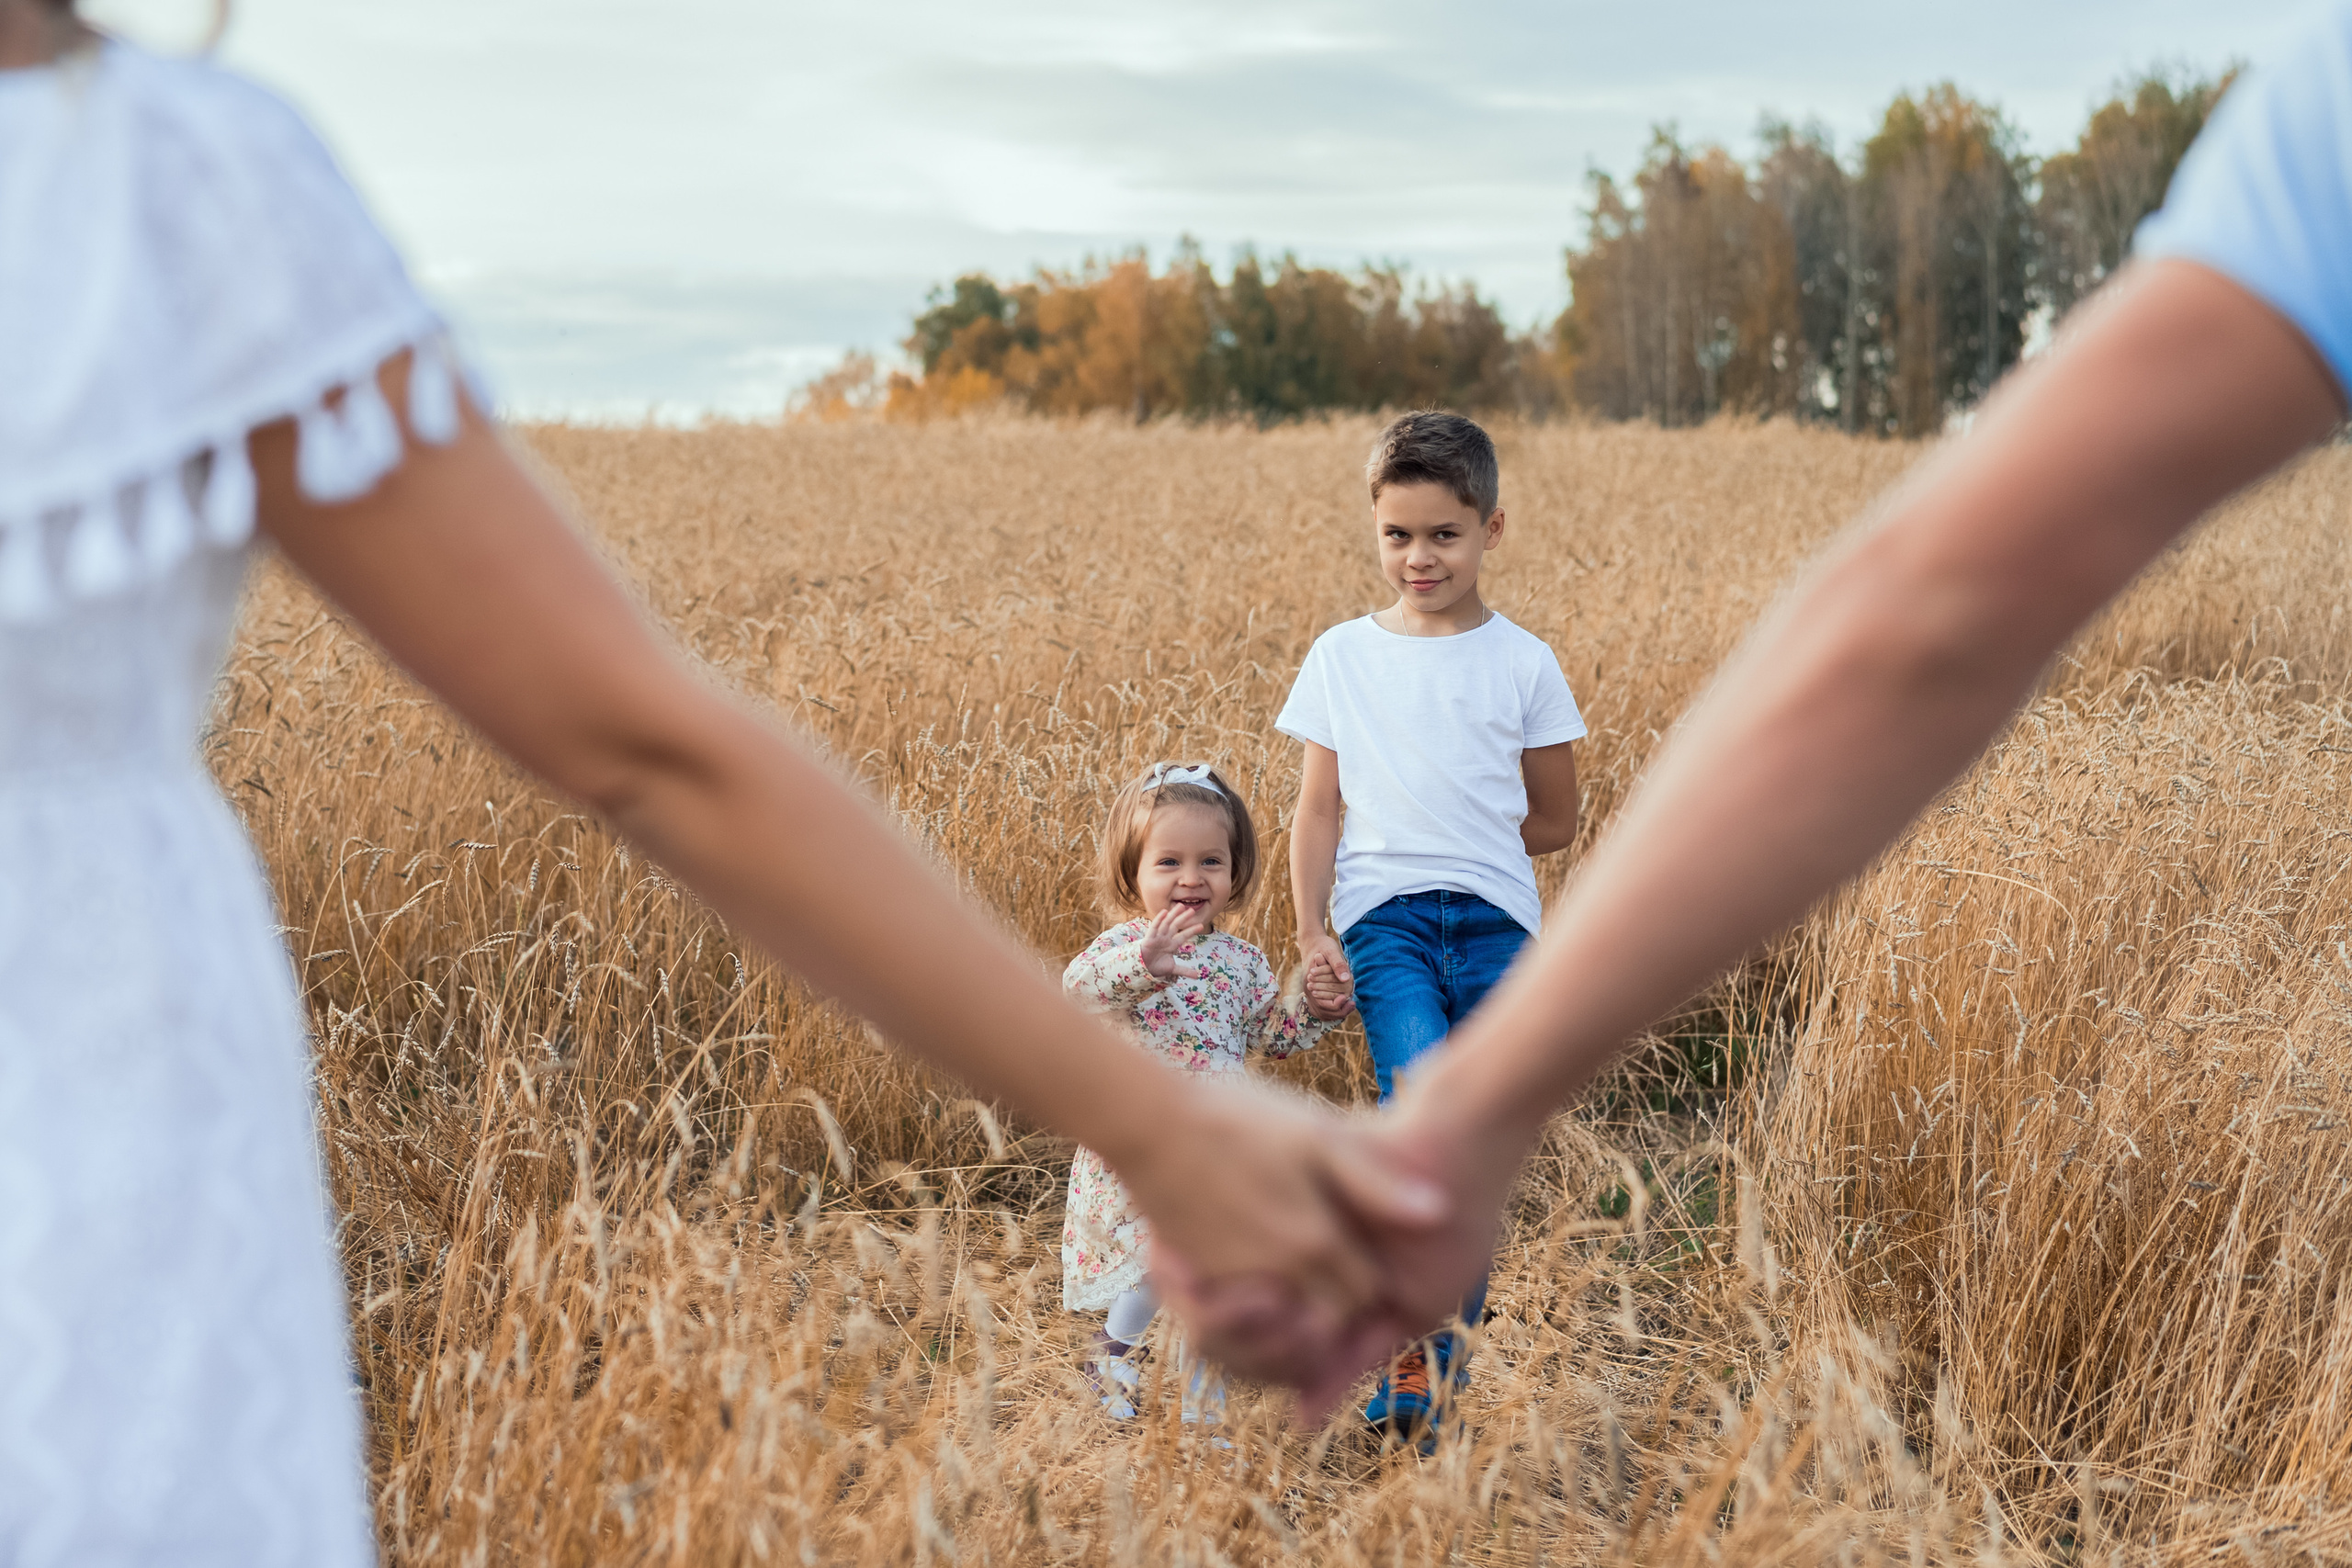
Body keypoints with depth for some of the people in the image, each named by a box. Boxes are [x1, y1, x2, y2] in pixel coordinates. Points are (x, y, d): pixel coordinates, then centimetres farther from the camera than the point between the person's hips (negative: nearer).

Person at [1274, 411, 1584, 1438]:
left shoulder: (1522, 663, 6)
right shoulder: (1342, 656, 9)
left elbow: (1555, 822, 11)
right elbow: (1318, 810, 9)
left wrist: (1461, 845, 5)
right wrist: (1312, 930, -2)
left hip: (1495, 923, 1)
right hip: (1383, 916, -1)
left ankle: (1427, 1361, 10)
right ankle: (1424, 1342, -19)